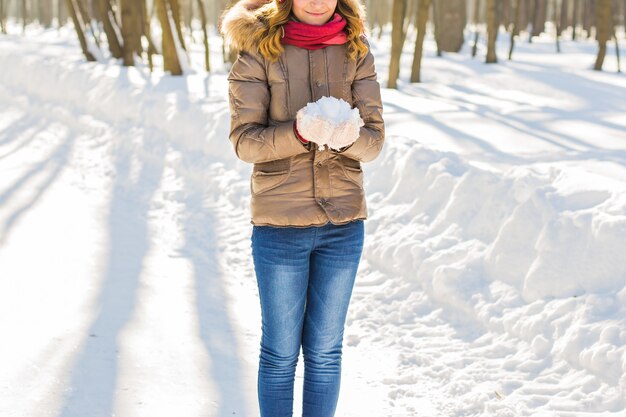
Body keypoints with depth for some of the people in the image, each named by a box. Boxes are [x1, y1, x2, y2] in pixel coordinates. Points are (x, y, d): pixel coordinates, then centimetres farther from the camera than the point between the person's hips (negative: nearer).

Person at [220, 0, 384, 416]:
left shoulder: (356, 53, 1)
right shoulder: (259, 50, -6)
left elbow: (374, 139, -4)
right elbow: (245, 141, -11)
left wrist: (350, 137, -27)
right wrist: (299, 132, -29)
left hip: (343, 224, 2)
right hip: (279, 224, -2)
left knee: (324, 350, 12)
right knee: (280, 351, 9)